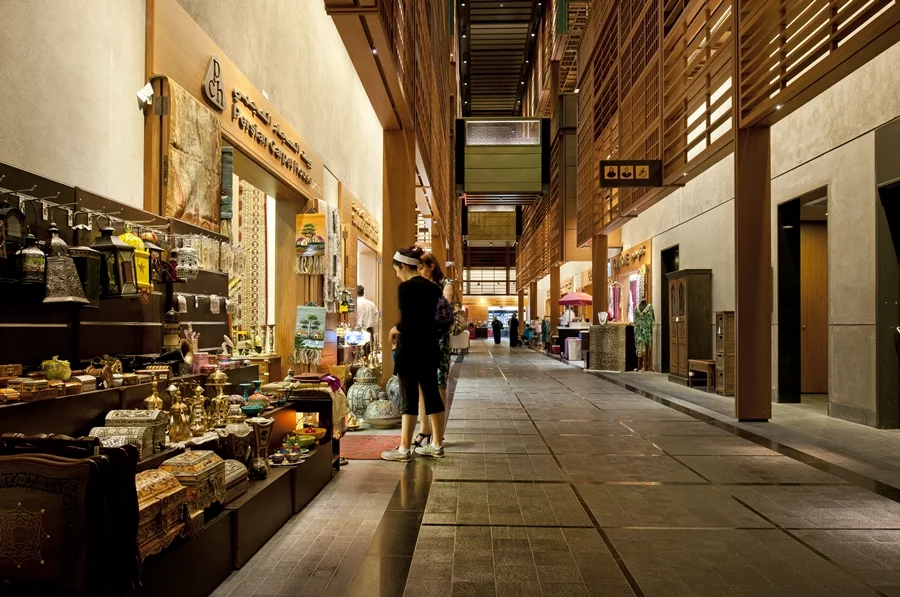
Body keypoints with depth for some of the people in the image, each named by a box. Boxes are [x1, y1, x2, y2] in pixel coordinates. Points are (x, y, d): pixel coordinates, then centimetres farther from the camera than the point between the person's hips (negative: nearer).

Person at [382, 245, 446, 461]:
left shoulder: (406, 287, -14)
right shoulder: (433, 287, 9)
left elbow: (407, 321, -20)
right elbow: (432, 318, 12)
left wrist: (395, 329, 0)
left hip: (410, 349, -7)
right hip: (429, 347, 8)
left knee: (409, 398, -2)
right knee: (432, 395, 11)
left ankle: (404, 449, 6)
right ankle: (437, 445, 20)